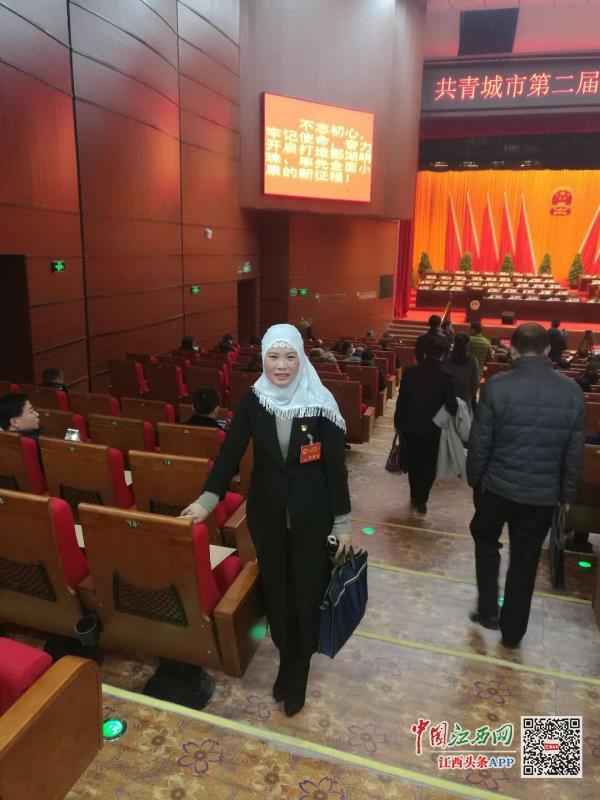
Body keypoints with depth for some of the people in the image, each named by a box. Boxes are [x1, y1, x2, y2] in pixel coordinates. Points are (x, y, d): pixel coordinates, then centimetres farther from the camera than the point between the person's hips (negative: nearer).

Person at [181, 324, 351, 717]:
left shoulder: (320, 404, -14)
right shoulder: (253, 401, -7)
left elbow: (336, 466, -9)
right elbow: (230, 451, -3)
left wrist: (343, 522, -7)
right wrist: (207, 499, -9)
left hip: (312, 517, -2)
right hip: (267, 514, 2)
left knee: (307, 592, 9)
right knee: (276, 589, 15)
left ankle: (297, 672, 32)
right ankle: (287, 659, 40)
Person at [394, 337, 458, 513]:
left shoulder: (410, 371, -8)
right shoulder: (446, 377, -15)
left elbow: (401, 399, -5)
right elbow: (452, 407, -14)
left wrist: (398, 422, 7)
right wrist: (456, 408, 10)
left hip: (409, 425, 3)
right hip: (431, 428, -3)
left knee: (413, 463, 19)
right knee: (428, 465, 14)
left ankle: (414, 497, 30)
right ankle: (421, 500, 15)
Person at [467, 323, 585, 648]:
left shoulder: (497, 386, -14)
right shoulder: (572, 390, -6)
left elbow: (479, 443, -9)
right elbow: (575, 451, 2)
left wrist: (474, 479, 8)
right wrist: (567, 492, 14)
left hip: (498, 486, -2)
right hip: (544, 493, 2)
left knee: (485, 539, 25)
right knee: (525, 560, 16)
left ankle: (488, 609, 26)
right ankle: (512, 631, 30)